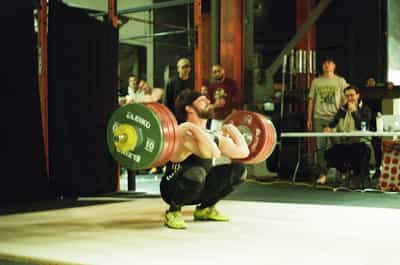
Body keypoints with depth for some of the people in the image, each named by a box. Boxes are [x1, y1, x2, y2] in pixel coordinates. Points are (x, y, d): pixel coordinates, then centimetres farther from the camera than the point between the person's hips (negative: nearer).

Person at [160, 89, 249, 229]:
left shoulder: (212, 135, 7)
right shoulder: (185, 132, -21)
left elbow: (243, 151, 9)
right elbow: (213, 153, -38)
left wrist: (230, 129, 19)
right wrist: (194, 128, -33)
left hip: (198, 189, 8)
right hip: (173, 189, -8)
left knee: (239, 170, 3)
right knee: (196, 172, -40)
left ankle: (205, 208, 13)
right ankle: (173, 212, -14)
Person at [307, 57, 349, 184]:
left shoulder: (340, 81, 8)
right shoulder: (316, 81, 13)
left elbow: (344, 100, 5)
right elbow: (311, 100, 13)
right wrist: (309, 119, 7)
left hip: (334, 117, -2)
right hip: (318, 117, 2)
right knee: (320, 146, -1)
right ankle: (322, 173, 3)